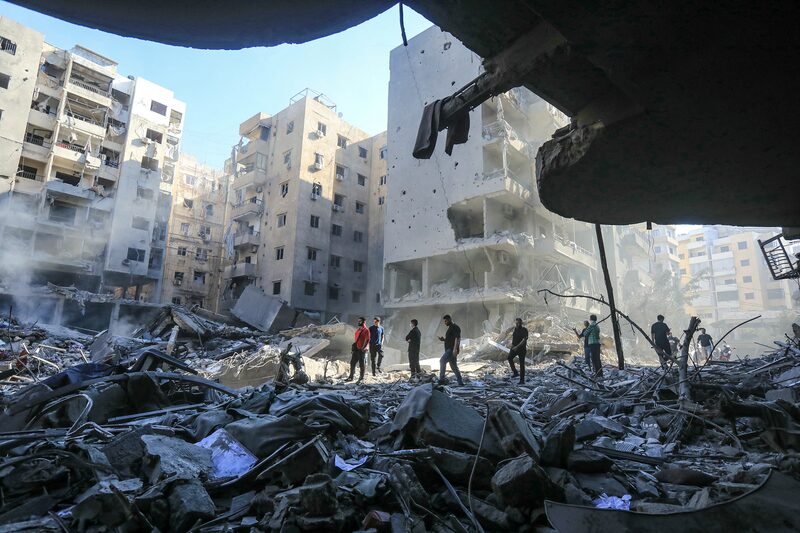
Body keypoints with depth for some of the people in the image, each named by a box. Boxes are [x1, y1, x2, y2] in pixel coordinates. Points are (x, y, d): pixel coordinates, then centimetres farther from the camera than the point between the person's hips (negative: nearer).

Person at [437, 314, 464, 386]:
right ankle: (460, 382, 14)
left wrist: (455, 349, -26)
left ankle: (441, 380, -22)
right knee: (454, 366, 11)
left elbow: (457, 338, -18)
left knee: (442, 361, -22)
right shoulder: (450, 328, 21)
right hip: (449, 350, 10)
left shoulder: (455, 328, -8)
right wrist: (443, 339, 10)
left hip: (452, 350, -10)